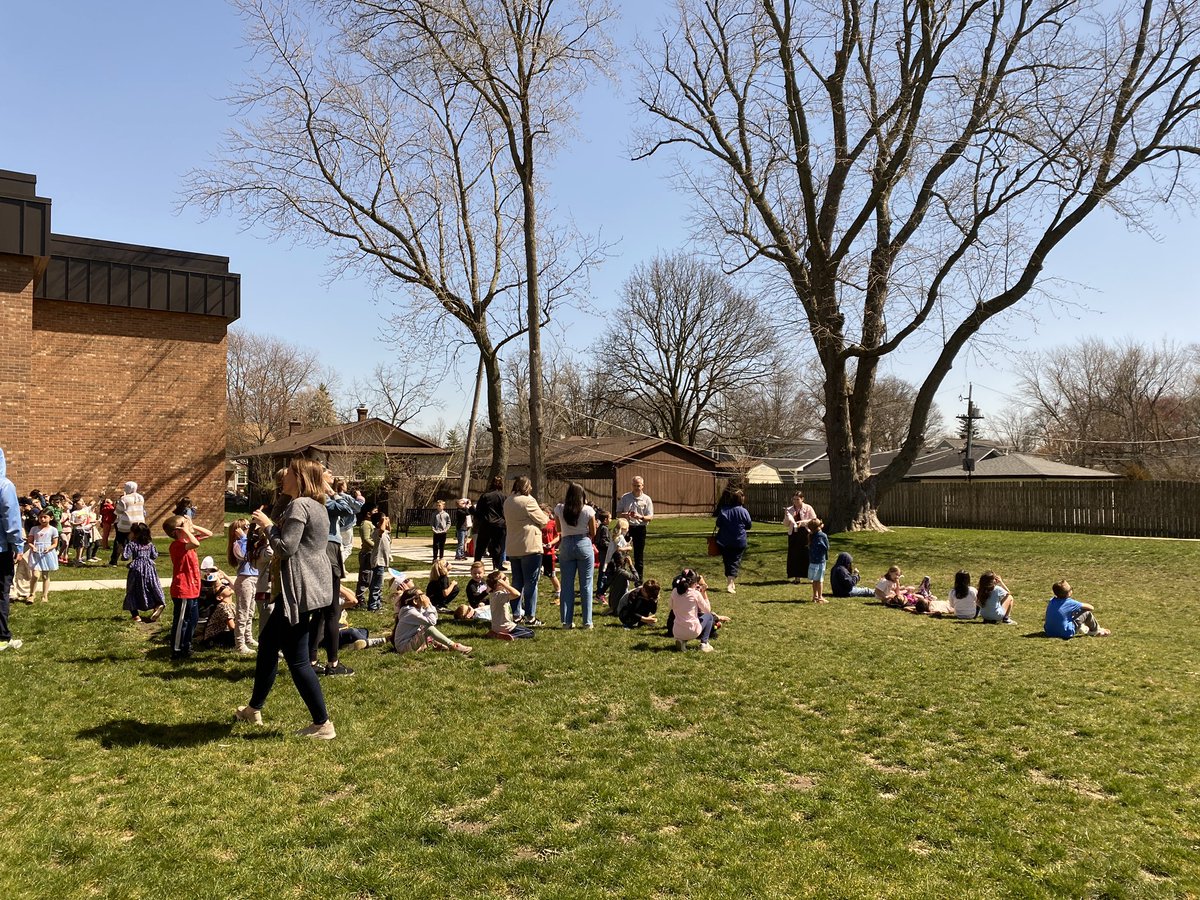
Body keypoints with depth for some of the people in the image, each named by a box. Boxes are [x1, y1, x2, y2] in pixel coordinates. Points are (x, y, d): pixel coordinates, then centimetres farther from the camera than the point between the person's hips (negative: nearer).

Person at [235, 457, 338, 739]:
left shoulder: (298, 506, -15)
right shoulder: (317, 506, 16)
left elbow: (286, 548, -19)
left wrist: (268, 525, -5)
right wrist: (277, 528, 14)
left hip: (300, 590, -11)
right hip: (312, 587, 11)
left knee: (297, 659, -5)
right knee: (267, 640, 22)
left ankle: (323, 725, -1)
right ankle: (254, 709, 36)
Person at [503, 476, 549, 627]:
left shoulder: (507, 502, 10)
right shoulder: (528, 501, -12)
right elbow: (543, 520, -7)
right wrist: (547, 517, 16)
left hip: (512, 549, 7)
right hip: (530, 547, -7)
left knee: (517, 582, 13)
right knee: (531, 583, -1)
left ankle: (516, 615, 16)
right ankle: (531, 617, 0)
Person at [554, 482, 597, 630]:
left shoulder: (559, 509, -3)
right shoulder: (588, 510, -7)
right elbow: (593, 533, 2)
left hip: (566, 546, 2)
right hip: (584, 545, -2)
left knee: (567, 584, 9)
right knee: (586, 585, 5)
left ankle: (567, 621, 9)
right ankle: (587, 621, 6)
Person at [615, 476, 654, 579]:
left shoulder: (647, 499, 1)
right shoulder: (625, 497, 3)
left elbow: (650, 517, -1)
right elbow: (618, 512, 7)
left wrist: (640, 517, -21)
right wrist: (624, 515, -16)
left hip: (640, 528, 0)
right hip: (626, 527, 0)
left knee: (639, 555, 6)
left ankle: (639, 579, 15)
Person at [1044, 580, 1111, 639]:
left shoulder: (1051, 601, -1)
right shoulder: (1070, 602, -15)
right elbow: (1091, 608, -6)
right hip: (1066, 634, -6)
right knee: (1087, 612, 2)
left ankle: (1085, 629, 39)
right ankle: (1096, 631, 26)